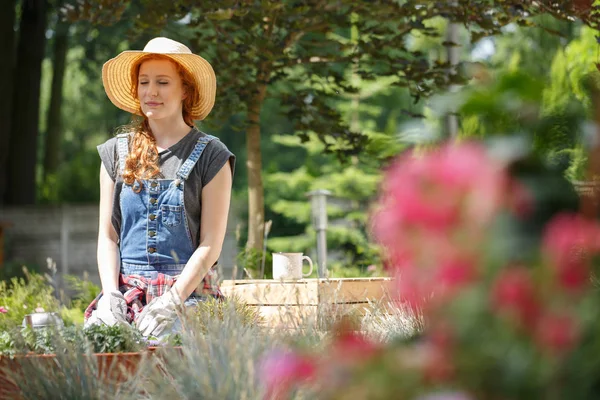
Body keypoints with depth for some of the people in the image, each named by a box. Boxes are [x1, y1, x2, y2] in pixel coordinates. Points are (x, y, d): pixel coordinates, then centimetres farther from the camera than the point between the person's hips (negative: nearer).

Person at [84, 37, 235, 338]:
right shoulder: (116, 152, 14)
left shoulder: (211, 156, 3)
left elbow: (211, 244, -2)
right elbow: (107, 236, 12)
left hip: (188, 289, -3)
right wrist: (111, 295, -5)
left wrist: (171, 301, -13)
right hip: (126, 289, 3)